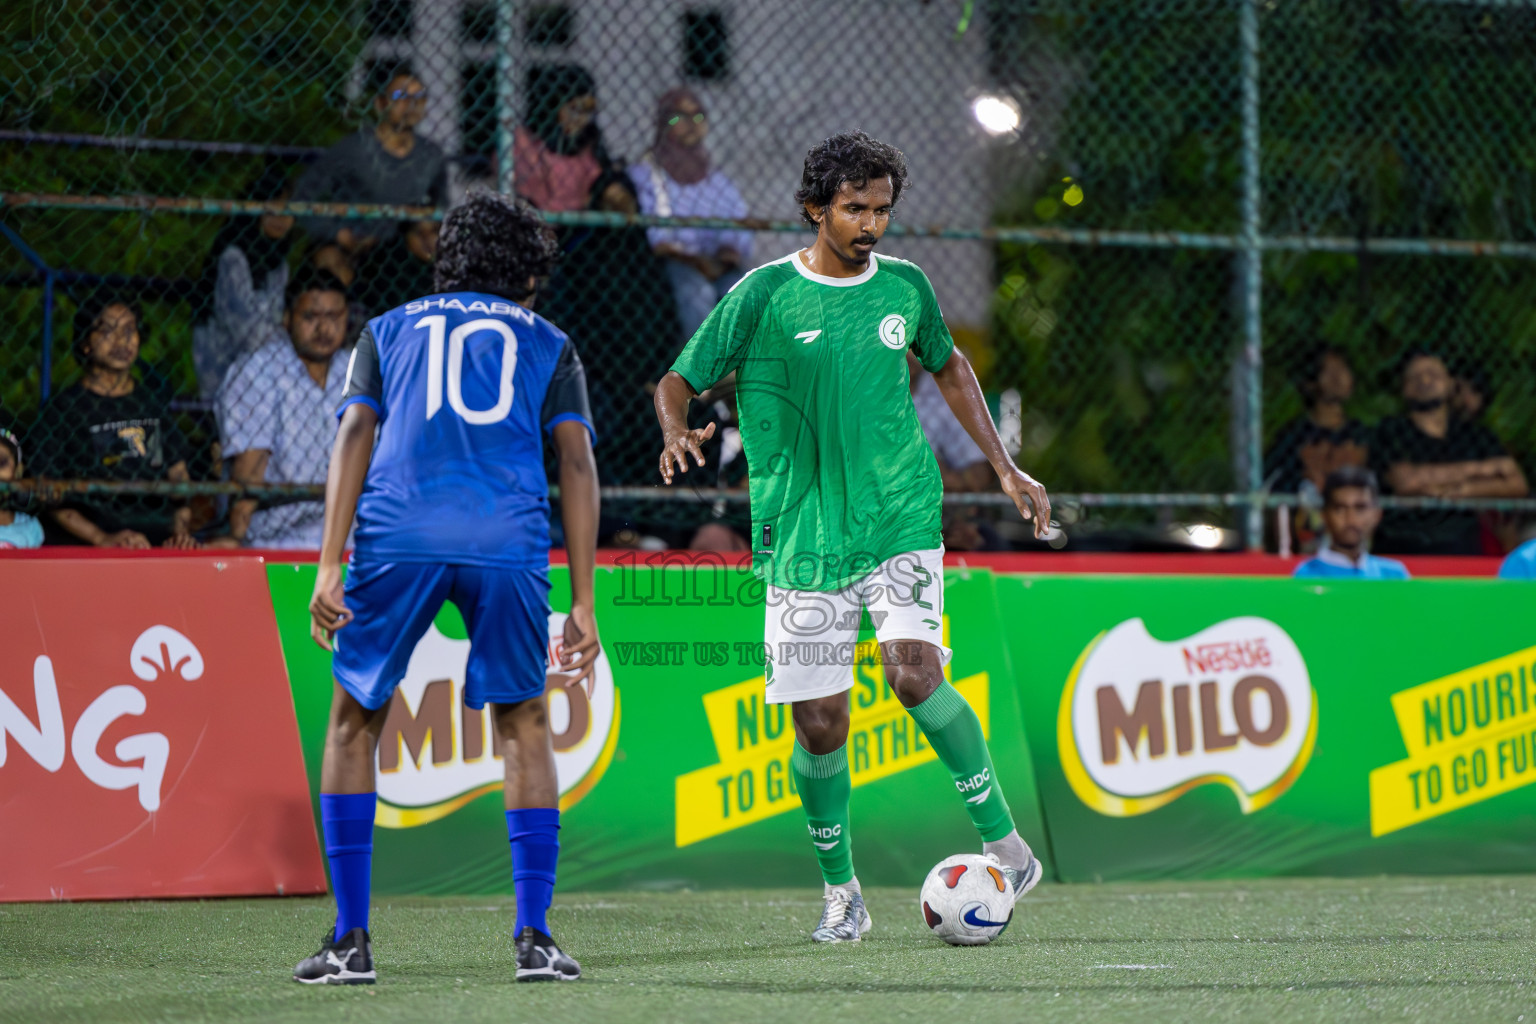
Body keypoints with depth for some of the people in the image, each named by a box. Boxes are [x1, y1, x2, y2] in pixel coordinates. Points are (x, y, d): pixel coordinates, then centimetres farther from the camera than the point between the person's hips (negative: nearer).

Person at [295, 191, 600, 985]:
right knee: (524, 725, 16)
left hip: (397, 537, 0)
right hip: (510, 543, 0)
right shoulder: (547, 345, 23)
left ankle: (350, 939, 8)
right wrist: (583, 605, 9)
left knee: (353, 721, 14)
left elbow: (355, 435, 8)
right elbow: (577, 464, 11)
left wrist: (330, 566, 0)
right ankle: (535, 936, 7)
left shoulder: (389, 331, 24)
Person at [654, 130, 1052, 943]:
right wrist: (677, 435, -23)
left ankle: (1004, 840, -9)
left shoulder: (904, 287, 6)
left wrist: (1005, 468, 21)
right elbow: (678, 381, -1)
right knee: (819, 717, -2)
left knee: (913, 671, -21)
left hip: (900, 518, 1)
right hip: (803, 535, -1)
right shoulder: (765, 294, -4)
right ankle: (840, 891, 16)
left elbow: (948, 367, 24)